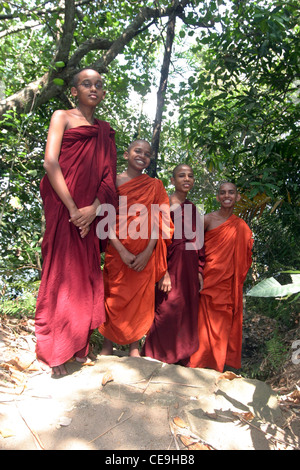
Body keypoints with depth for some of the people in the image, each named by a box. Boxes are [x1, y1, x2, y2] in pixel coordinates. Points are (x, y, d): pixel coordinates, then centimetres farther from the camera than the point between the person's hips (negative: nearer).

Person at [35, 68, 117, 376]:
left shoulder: (105, 131, 18)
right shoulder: (63, 117, 6)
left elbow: (109, 176, 8)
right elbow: (50, 162, -8)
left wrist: (94, 208, -9)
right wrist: (73, 209, -15)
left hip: (91, 212, 5)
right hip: (64, 207, -4)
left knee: (86, 275, 7)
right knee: (62, 272, -3)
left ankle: (80, 344, 20)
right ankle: (54, 351, 9)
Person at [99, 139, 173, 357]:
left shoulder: (155, 186, 6)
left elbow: (159, 222, 0)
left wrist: (147, 253, -11)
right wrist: (122, 251, -13)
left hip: (145, 254, 1)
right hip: (117, 251, -1)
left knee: (140, 296, 5)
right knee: (114, 295, 5)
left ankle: (135, 348, 18)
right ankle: (108, 345, 19)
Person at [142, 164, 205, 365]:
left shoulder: (192, 208, 16)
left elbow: (198, 242, 16)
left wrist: (199, 272, 12)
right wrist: (163, 272, -18)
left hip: (190, 267, 7)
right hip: (172, 265, -6)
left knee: (187, 312, 10)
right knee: (167, 311, -2)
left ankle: (182, 360, 23)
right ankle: (160, 358, 14)